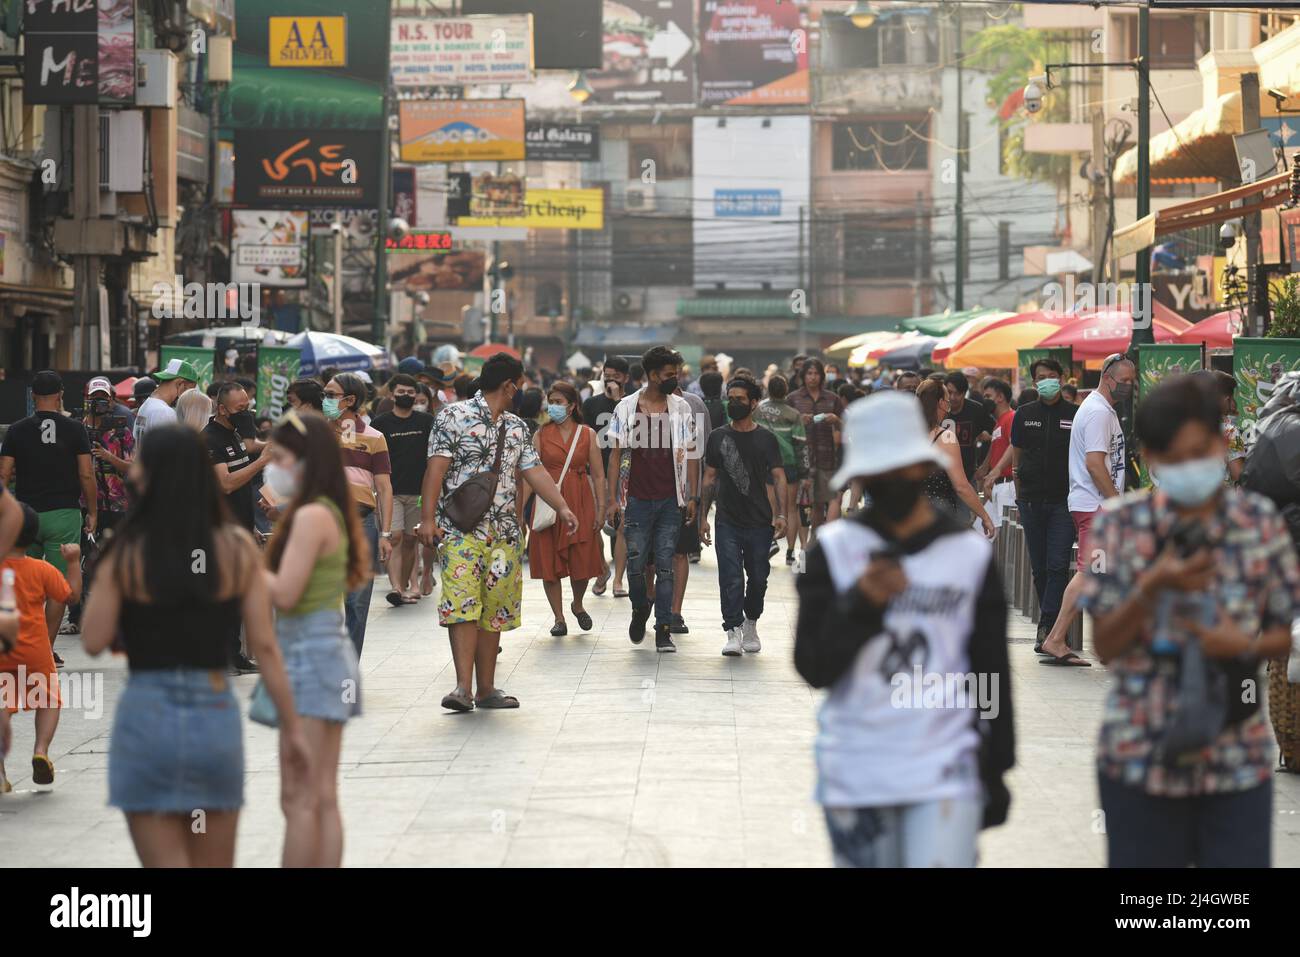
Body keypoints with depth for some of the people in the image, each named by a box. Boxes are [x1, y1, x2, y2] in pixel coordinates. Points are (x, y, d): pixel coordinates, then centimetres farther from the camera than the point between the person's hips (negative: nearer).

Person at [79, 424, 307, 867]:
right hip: (216, 713, 2)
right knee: (214, 869, 15)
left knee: (165, 864, 3)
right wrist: (291, 726, 3)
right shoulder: (237, 548, -1)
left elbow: (93, 641, -7)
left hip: (146, 717, -2)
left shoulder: (126, 553, -8)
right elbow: (265, 647, -2)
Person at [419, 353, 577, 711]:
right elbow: (436, 468, -7)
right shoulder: (455, 416, -2)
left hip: (503, 531, 6)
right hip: (461, 530, -6)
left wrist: (562, 507, 3)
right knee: (462, 605, -16)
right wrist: (427, 517, -15)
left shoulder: (516, 427, 18)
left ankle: (486, 688, 12)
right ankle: (464, 686, -21)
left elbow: (534, 470, 15)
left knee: (494, 610, 6)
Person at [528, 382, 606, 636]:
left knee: (582, 560, -1)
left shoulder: (587, 435, 5)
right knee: (549, 561, -2)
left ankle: (578, 605, 27)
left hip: (580, 503, 0)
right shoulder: (541, 434, 5)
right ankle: (559, 618, 8)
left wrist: (601, 508, -2)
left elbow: (598, 475, 5)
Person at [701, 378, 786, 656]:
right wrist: (703, 517, 5)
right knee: (731, 579, -10)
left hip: (760, 521, 0)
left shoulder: (766, 439, 4)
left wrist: (781, 514, -13)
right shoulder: (718, 437, 7)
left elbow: (778, 477, 0)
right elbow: (709, 478, 10)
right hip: (728, 522, 0)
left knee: (758, 578, 8)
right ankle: (733, 633, -12)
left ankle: (751, 624, 29)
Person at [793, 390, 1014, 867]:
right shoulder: (835, 549, 0)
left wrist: (994, 771, 12)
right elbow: (813, 667, -6)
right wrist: (862, 603, -21)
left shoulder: (971, 554, 3)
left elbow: (992, 672, 10)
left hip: (946, 773, -1)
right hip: (854, 771, 1)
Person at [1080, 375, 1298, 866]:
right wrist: (1153, 588, -19)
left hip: (1238, 758, 0)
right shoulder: (1119, 523, -1)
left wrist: (1245, 644, -15)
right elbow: (1105, 646, -2)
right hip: (1140, 754, 0)